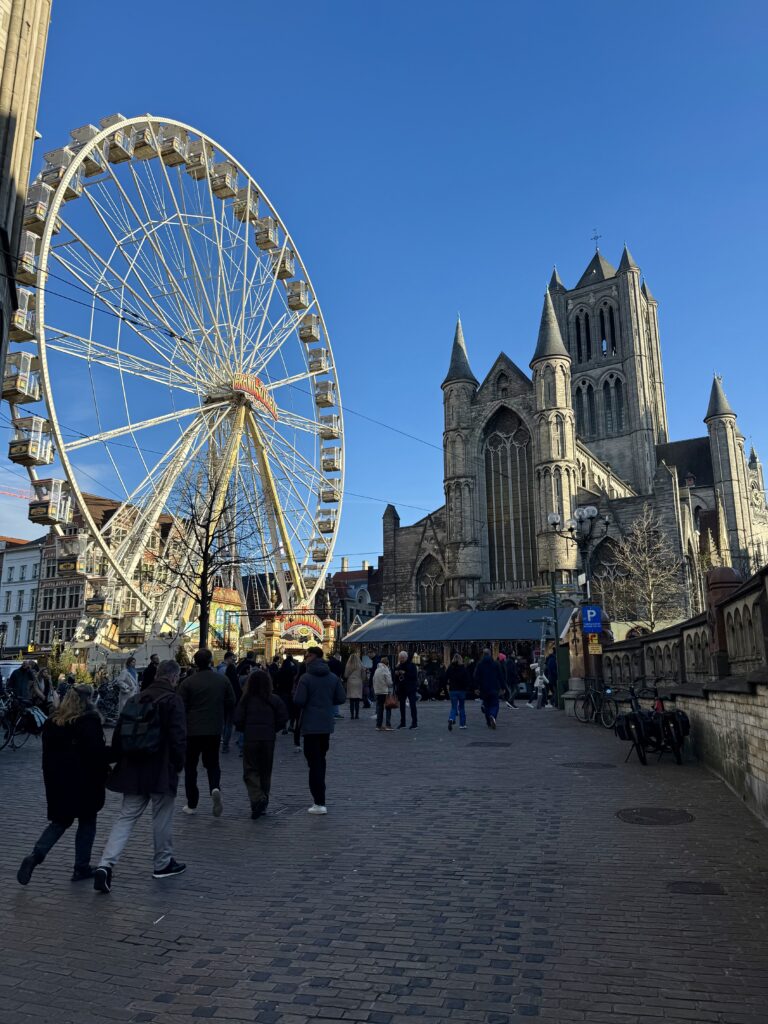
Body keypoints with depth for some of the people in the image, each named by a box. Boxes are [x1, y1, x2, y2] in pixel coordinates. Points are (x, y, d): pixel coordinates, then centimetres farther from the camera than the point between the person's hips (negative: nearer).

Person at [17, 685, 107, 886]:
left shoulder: (52, 722, 6)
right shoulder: (90, 721, -14)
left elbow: (47, 753, 12)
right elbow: (97, 752, -17)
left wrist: (51, 779, 20)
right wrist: (101, 777, -5)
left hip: (57, 781, 6)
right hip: (84, 781, -5)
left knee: (60, 821, 17)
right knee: (87, 821, 9)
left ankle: (35, 855, -2)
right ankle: (81, 868, 14)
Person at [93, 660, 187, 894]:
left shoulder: (136, 699, 8)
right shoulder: (173, 701, -12)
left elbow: (119, 734, 12)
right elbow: (179, 737, -16)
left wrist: (118, 760, 21)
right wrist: (178, 764, -2)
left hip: (134, 770, 5)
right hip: (162, 770, -5)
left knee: (126, 817, 11)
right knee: (162, 818, 11)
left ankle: (105, 865, -2)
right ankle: (163, 864, 24)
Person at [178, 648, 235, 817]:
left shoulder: (188, 682, -10)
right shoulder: (223, 680, -1)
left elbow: (181, 707, -8)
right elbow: (231, 703, 4)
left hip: (192, 729, -2)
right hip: (215, 730, 2)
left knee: (190, 765, 11)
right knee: (212, 762, 16)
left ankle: (191, 804, 15)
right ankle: (215, 788, -13)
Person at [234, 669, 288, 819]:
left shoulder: (246, 700, -6)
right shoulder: (274, 700, -3)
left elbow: (238, 720, -7)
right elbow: (283, 718, -5)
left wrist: (245, 730, 11)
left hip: (250, 739, -2)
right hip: (268, 739, 2)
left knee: (250, 771, 4)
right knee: (266, 772, 15)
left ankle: (257, 799, -16)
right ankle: (263, 802, 22)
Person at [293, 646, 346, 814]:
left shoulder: (306, 678, -13)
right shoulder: (333, 677, 3)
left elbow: (299, 701, -17)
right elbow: (341, 698, 2)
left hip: (311, 725, -6)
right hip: (327, 724, 6)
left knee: (314, 762, -2)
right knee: (321, 759, 20)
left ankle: (319, 803, -6)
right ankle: (319, 797, 30)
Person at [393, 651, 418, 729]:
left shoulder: (411, 665, -4)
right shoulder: (398, 666, 11)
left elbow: (414, 675, -14)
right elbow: (395, 677, 14)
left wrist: (405, 673, -19)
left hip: (410, 688, -6)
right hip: (401, 688, 6)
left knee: (412, 705, -5)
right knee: (402, 705, 9)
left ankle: (415, 723, -2)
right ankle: (402, 723, 17)